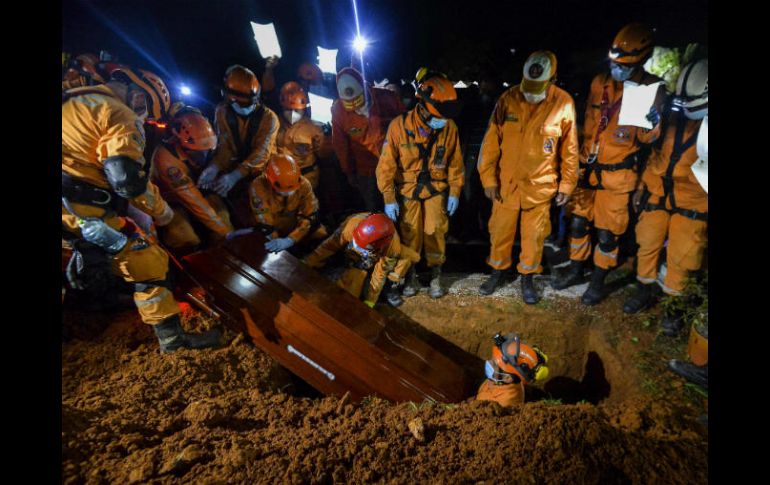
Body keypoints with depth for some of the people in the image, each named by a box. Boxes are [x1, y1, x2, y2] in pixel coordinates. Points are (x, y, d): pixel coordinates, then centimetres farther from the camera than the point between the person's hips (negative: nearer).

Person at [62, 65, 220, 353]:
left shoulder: (72, 99, 20)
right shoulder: (119, 113, -7)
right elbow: (127, 176, -18)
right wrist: (161, 210, -4)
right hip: (80, 206, -9)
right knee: (147, 263, -2)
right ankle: (172, 337, 4)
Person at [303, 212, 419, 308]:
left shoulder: (392, 246, -39)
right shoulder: (352, 224, -41)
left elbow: (380, 274, -27)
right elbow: (330, 245, -27)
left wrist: (369, 302, -22)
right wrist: (307, 264, -28)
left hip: (380, 261, 2)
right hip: (357, 262, -2)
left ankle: (392, 286, 2)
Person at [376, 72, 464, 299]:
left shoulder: (449, 127, -12)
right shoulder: (399, 126, -18)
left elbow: (455, 162, 1)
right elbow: (386, 165, -13)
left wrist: (455, 192, 1)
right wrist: (389, 198, -13)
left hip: (436, 190, 1)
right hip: (407, 190, -1)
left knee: (435, 233, 1)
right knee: (409, 235, 6)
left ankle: (435, 274, 22)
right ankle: (410, 275, 26)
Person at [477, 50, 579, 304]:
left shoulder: (563, 103, -8)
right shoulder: (508, 99, -8)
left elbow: (569, 148, 0)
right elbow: (491, 142, -4)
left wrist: (567, 184, 3)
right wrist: (489, 178, -4)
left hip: (540, 185, 0)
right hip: (506, 182, 1)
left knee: (534, 235, 10)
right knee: (500, 230, 12)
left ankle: (527, 277, 30)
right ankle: (498, 271, 33)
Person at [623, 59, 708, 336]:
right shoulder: (673, 117, 2)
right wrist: (643, 186, 14)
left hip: (692, 203, -3)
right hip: (658, 195, 4)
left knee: (680, 259, 1)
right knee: (647, 246, 11)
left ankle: (674, 308, 21)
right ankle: (644, 293, 31)